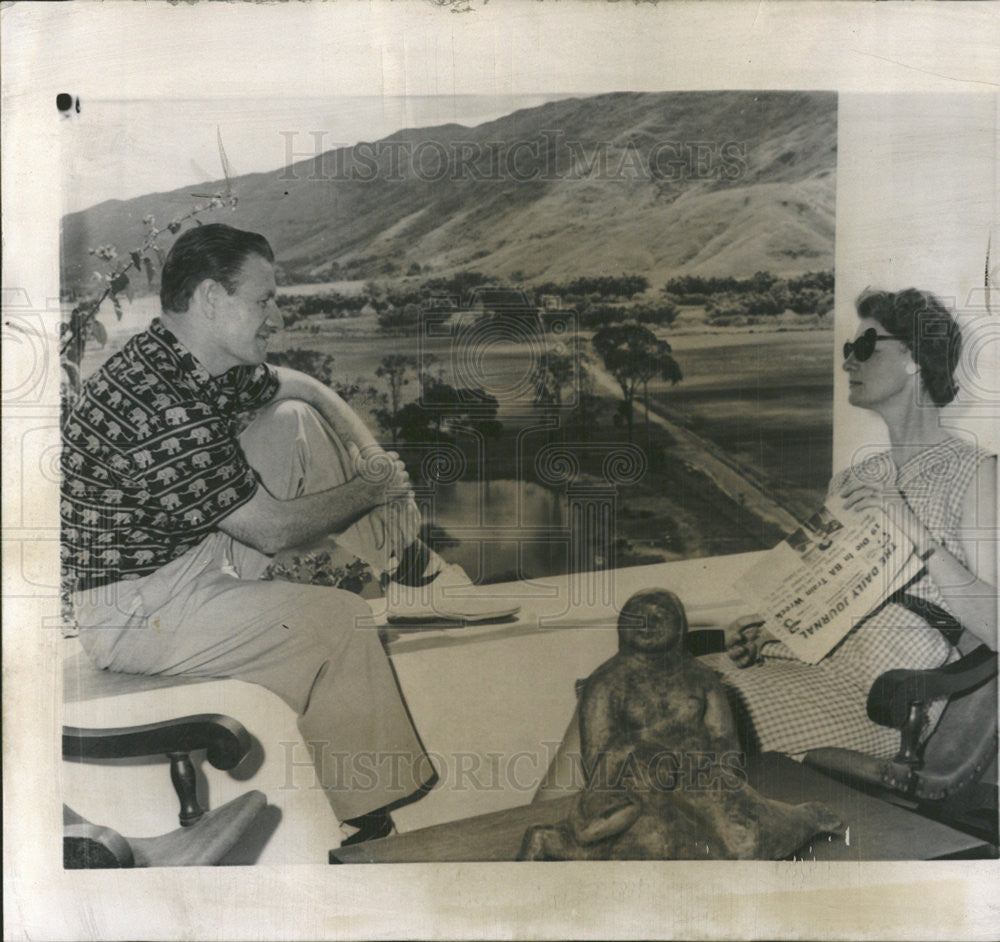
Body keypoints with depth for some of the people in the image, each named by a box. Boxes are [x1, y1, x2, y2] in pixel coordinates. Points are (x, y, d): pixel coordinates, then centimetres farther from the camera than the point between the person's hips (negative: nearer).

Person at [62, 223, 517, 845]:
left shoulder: (200, 361, -2)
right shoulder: (164, 412, -31)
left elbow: (299, 385, 15)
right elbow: (275, 530, -25)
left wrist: (373, 460, 3)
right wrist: (372, 489, -11)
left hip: (194, 549, 9)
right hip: (136, 615, -9)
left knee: (295, 423, 2)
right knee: (341, 620, -17)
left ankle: (409, 566, 4)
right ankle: (360, 806, 3)